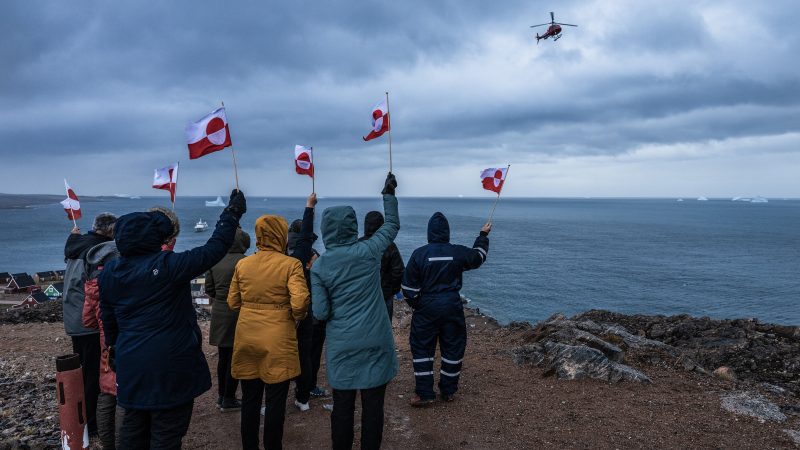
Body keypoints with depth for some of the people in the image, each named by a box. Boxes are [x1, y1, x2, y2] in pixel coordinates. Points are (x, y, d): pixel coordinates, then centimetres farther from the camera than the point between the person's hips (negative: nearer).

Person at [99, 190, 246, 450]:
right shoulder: (167, 265, -19)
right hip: (169, 367, -6)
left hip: (131, 367, 7)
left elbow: (108, 320, 15)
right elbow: (214, 249, -18)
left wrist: (115, 352, 29)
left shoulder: (109, 272, 2)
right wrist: (233, 212, -7)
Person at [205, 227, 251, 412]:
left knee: (223, 356, 16)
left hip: (219, 312, 6)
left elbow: (209, 288, 9)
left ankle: (222, 396, 26)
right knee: (235, 357, 4)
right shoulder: (242, 261, -16)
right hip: (237, 313, -6)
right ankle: (229, 400, 10)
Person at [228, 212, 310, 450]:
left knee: (249, 399, 15)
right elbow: (300, 303, -20)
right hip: (277, 340, -4)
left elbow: (233, 302, 7)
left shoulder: (242, 264, 2)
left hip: (247, 337, 4)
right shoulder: (291, 264, -11)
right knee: (275, 401, 8)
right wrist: (296, 318, 0)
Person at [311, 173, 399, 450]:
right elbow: (392, 226, 11)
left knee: (342, 406, 12)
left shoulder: (319, 266, -5)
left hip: (341, 346, 1)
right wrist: (389, 194, 22)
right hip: (375, 343, -1)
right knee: (373, 406, 9)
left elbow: (320, 313, -6)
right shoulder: (369, 251, -6)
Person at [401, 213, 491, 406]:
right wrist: (483, 235, 34)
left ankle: (425, 394, 8)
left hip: (426, 309, -2)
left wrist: (414, 304, 12)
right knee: (453, 348, 14)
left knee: (422, 348, 8)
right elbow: (478, 256, 18)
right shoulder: (458, 252, -4)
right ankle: (448, 391, 23)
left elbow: (409, 286, -6)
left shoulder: (419, 254, -9)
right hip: (452, 307, 2)